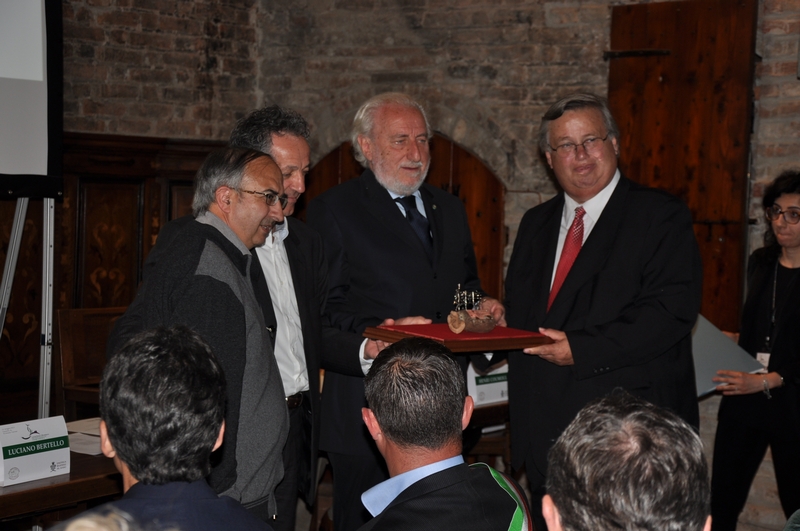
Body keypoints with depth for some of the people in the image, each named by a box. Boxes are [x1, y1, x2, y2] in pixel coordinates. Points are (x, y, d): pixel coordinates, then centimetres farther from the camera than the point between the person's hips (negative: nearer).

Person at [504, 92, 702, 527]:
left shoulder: (662, 217, -5)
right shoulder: (536, 223, 17)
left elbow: (671, 311, -15)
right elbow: (518, 308, 21)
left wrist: (583, 350, -19)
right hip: (544, 430, 6)